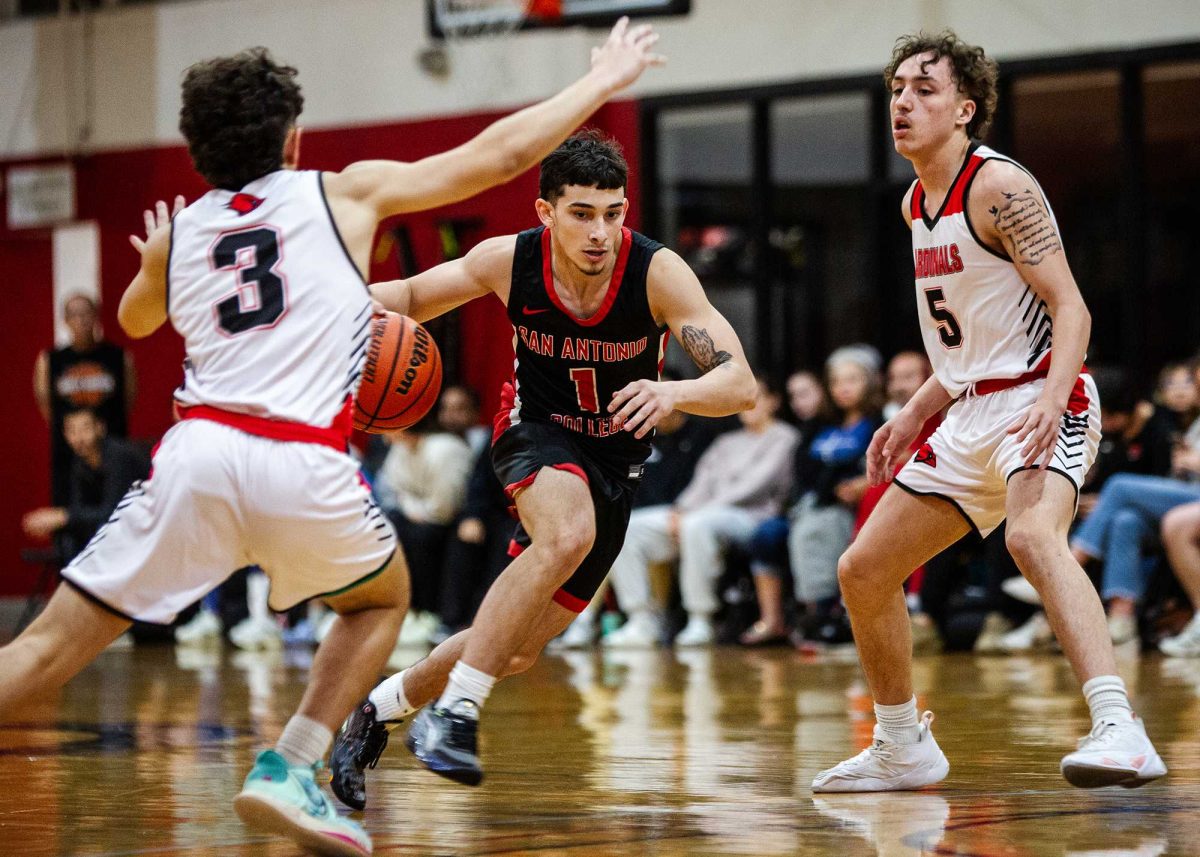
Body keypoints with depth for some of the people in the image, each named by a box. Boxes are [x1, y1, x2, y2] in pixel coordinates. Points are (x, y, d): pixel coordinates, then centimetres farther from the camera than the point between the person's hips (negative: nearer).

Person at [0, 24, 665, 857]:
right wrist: (604, 80, 29)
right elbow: (501, 154, 16)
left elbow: (135, 320, 43)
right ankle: (289, 771, 10)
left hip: (197, 450, 2)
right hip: (303, 468, -2)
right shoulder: (346, 193, 13)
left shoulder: (179, 231, 21)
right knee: (382, 600, 28)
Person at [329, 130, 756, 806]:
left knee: (517, 650, 5)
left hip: (616, 460, 2)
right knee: (568, 535, -37)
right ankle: (454, 712, -33)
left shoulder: (658, 272, -24)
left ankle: (378, 710, 29)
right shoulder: (510, 261, -18)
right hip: (539, 429, -2)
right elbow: (413, 295, 1)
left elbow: (740, 384, -31)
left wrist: (672, 392, -52)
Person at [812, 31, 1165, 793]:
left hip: (1038, 402, -9)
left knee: (1033, 535, -37)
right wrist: (915, 414, 17)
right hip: (974, 412, 10)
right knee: (864, 570, 11)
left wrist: (1050, 403, -34)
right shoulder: (916, 205, 13)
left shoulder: (1000, 187, -13)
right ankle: (903, 750, 29)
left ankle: (1120, 730, -48)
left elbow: (1071, 310, -18)